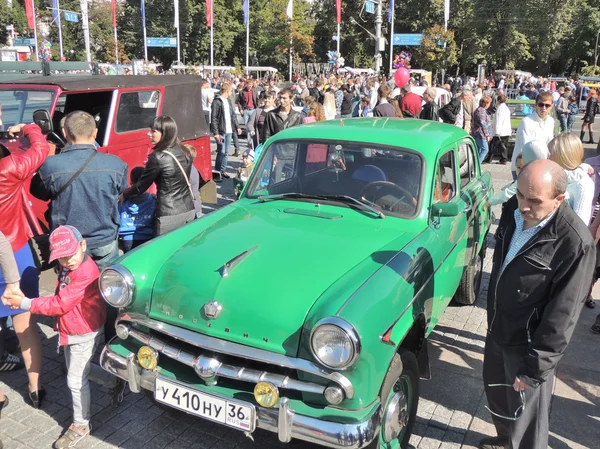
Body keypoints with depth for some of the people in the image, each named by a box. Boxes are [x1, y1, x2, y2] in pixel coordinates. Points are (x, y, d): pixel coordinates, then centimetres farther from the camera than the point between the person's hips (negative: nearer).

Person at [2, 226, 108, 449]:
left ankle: (81, 425, 20)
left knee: (76, 380, 2)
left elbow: (60, 304, -29)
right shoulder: (67, 267, -1)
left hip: (83, 334, -9)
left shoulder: (86, 273, -31)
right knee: (80, 371, 25)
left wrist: (24, 303, -24)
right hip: (71, 330, 10)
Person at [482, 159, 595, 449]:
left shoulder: (575, 243, -27)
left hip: (529, 346, -8)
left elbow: (562, 315, -24)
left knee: (527, 424, 9)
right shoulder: (515, 212, -5)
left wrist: (535, 368, -20)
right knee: (495, 389, 28)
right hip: (497, 331, 8)